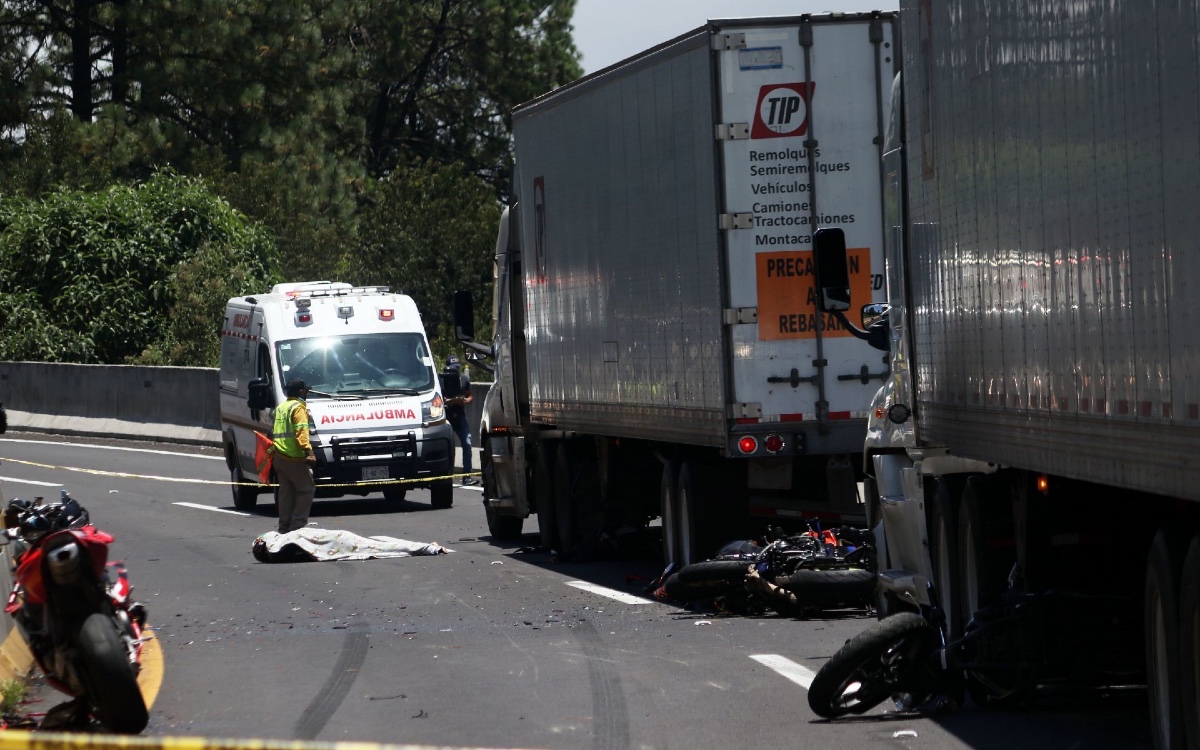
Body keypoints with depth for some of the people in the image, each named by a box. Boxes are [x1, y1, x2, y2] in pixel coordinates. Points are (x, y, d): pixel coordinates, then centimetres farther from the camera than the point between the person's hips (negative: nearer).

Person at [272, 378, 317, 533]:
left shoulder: (281, 407, 20)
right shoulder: (298, 408, -9)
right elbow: (301, 433, -21)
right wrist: (309, 452, -27)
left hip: (280, 456, 9)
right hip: (293, 458, -9)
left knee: (286, 492, 11)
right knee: (307, 489, -5)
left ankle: (284, 527, 10)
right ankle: (297, 525, -10)